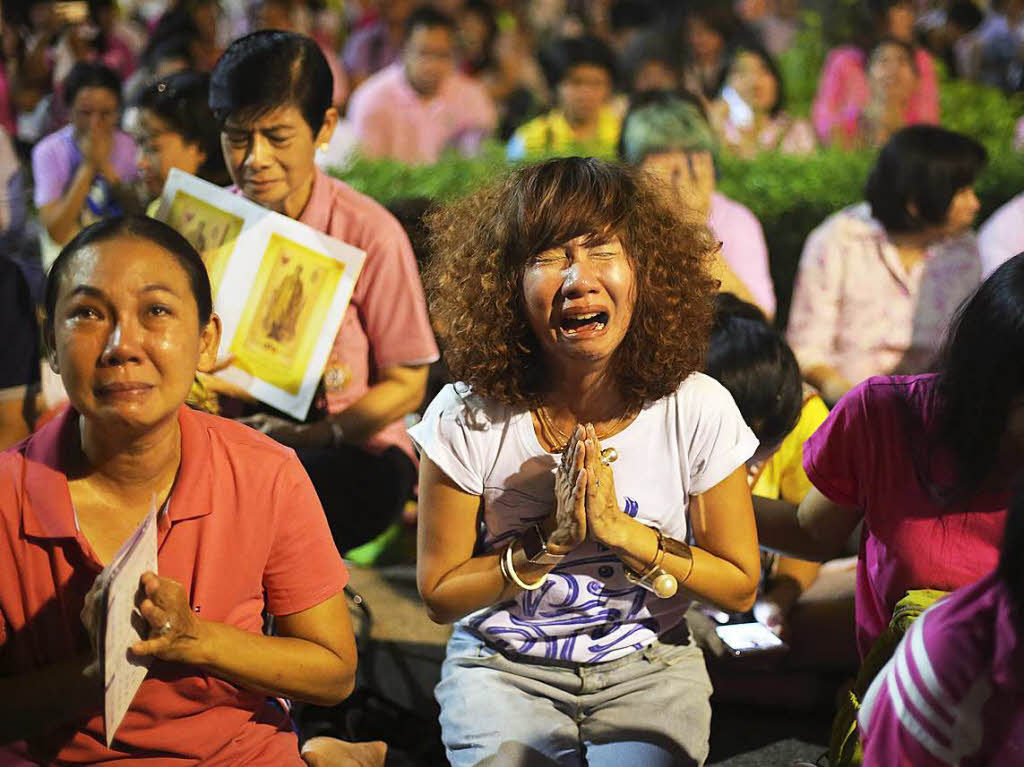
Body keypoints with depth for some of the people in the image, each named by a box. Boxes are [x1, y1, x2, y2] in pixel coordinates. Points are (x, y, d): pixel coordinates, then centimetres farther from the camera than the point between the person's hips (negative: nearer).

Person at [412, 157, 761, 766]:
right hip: (504, 667, 1)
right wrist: (549, 542, -19)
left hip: (647, 665, 0)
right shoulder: (469, 419, -12)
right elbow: (440, 595, -3)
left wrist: (621, 532, -17)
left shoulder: (698, 410, -11)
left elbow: (740, 587, -2)